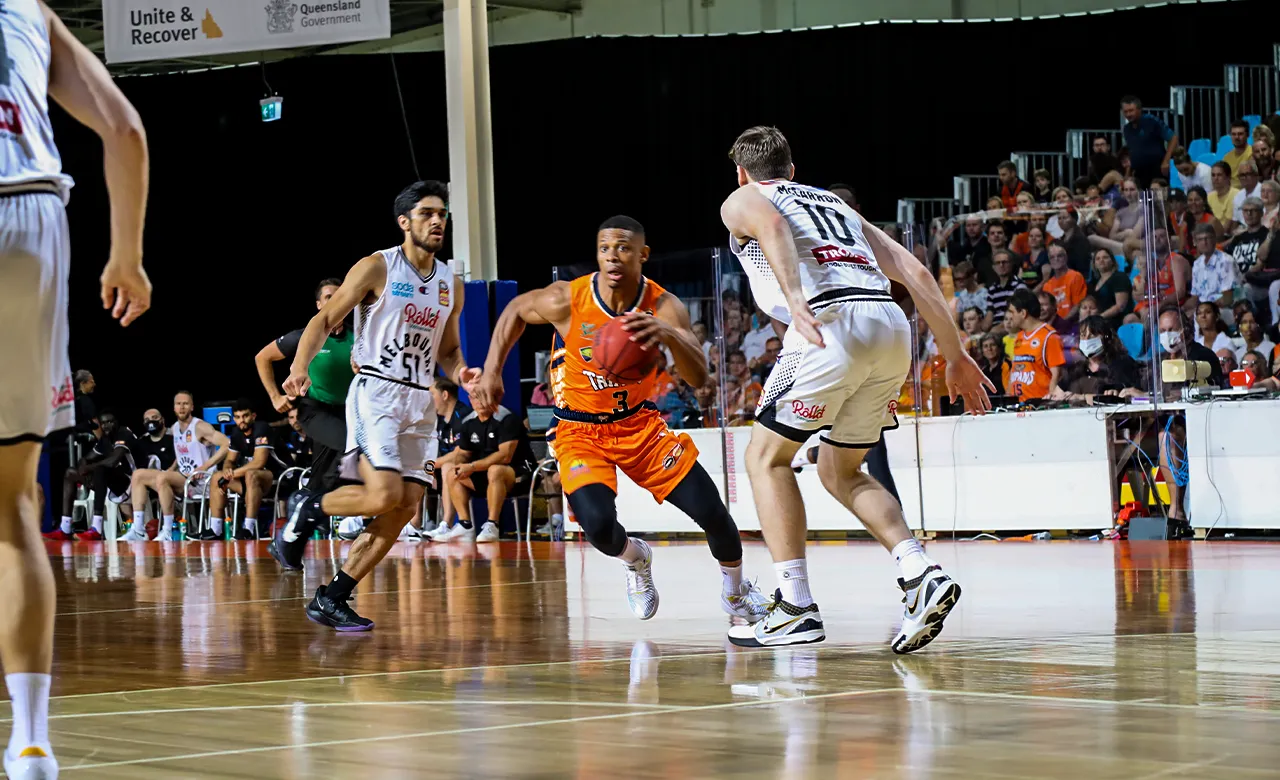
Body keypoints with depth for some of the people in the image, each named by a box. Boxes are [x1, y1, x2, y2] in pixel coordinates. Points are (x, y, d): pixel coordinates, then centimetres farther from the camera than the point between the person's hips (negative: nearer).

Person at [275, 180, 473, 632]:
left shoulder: (451, 284, 13)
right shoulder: (377, 268, -5)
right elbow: (325, 320, -5)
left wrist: (461, 374, 0)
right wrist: (300, 365, -23)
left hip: (419, 402, 7)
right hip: (376, 394, -6)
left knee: (406, 507, -2)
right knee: (384, 497, -23)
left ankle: (331, 599, 6)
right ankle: (308, 509, 6)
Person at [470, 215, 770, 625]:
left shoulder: (664, 307, -19)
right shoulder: (567, 300, -20)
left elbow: (698, 378, -31)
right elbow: (515, 311, 2)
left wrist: (670, 334, -50)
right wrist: (491, 373, -5)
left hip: (639, 422, 1)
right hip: (580, 431, -1)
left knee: (712, 513, -8)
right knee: (599, 525, -26)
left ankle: (735, 590, 26)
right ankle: (634, 558, 13)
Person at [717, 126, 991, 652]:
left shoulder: (742, 200, 19)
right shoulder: (836, 204, 35)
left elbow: (771, 224, -9)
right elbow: (915, 272, 23)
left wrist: (795, 302, -24)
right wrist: (956, 356, 21)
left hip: (832, 323, -6)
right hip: (893, 326, 6)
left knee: (767, 456, 11)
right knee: (839, 471, 21)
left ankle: (796, 607, 1)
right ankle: (921, 574, 0)